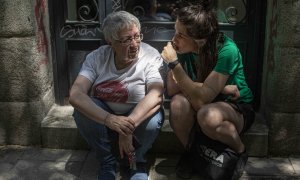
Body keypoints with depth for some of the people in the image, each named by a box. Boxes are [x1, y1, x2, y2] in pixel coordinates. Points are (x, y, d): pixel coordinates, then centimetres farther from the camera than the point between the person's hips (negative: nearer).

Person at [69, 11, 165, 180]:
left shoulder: (151, 56, -19)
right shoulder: (97, 57, -15)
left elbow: (156, 95, -33)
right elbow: (76, 95, -27)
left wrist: (129, 126, -46)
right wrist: (109, 119, -43)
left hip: (139, 116, -1)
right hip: (102, 117, 1)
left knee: (153, 119, -33)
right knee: (82, 109, -28)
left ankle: (137, 161, -1)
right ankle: (108, 161, -7)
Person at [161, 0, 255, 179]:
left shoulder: (227, 50, -28)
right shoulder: (182, 48, -14)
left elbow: (203, 97, -33)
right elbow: (172, 88, -20)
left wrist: (174, 63, -34)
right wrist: (220, 88, -26)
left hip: (237, 109, -4)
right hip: (207, 105, 4)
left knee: (208, 115, -38)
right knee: (179, 102, -29)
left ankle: (240, 150, -6)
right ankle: (188, 151, -1)